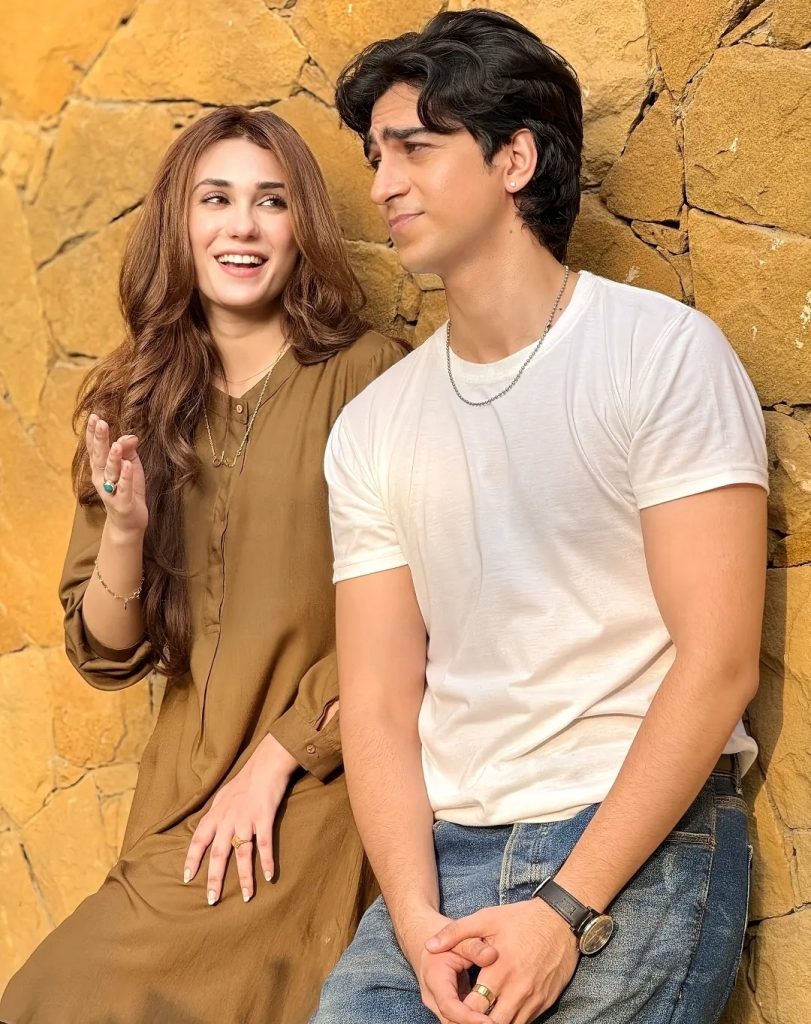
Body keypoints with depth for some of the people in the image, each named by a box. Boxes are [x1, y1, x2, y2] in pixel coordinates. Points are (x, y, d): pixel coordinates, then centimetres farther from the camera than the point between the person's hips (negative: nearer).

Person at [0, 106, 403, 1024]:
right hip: (181, 811, 5)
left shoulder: (366, 379, -10)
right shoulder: (138, 405, 6)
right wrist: (123, 526, -11)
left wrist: (277, 755, -11)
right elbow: (104, 657, 7)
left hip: (318, 798, -4)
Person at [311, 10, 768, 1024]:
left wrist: (569, 910, -15)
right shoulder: (371, 427, 8)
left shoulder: (663, 352, -5)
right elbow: (379, 704, 4)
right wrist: (418, 921, -11)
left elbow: (717, 665, -11)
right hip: (446, 853, 3)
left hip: (641, 843, -3)